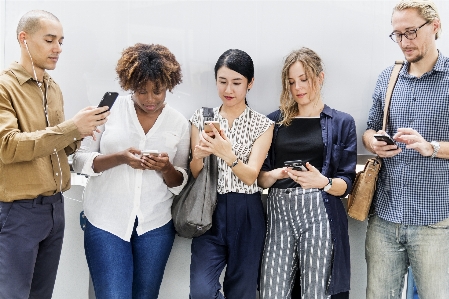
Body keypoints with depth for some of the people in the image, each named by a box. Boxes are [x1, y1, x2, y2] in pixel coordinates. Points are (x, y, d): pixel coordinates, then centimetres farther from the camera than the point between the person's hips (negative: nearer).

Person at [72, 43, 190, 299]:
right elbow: (80, 160, -2)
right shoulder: (109, 110, -3)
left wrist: (167, 168, -17)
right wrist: (120, 158, -20)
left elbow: (181, 183, 6)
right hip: (107, 221, -2)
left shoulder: (179, 123, 2)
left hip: (156, 225, 2)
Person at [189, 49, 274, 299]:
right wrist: (199, 156, -20)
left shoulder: (262, 124, 0)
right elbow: (194, 175, 3)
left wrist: (228, 154, -29)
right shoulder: (201, 118, 4)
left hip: (246, 215, 0)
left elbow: (250, 176, -10)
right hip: (210, 212, 1)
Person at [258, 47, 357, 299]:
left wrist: (322, 182, -19)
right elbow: (260, 178, 10)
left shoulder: (342, 123, 5)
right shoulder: (275, 121, 11)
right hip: (279, 214, 2)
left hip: (319, 215, -2)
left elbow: (346, 184, 1)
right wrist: (275, 175, -11)